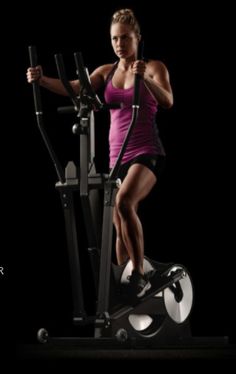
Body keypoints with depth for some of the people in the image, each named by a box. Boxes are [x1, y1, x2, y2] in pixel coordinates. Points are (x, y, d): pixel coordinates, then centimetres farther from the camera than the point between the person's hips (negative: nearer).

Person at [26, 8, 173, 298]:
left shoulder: (154, 67, 0)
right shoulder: (106, 72, 11)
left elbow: (167, 102, -16)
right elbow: (75, 88, -5)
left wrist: (144, 78, -34)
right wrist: (43, 80, -23)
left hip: (147, 152, -6)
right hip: (118, 155, 6)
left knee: (124, 201, -32)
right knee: (120, 226, 7)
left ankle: (139, 275, -27)